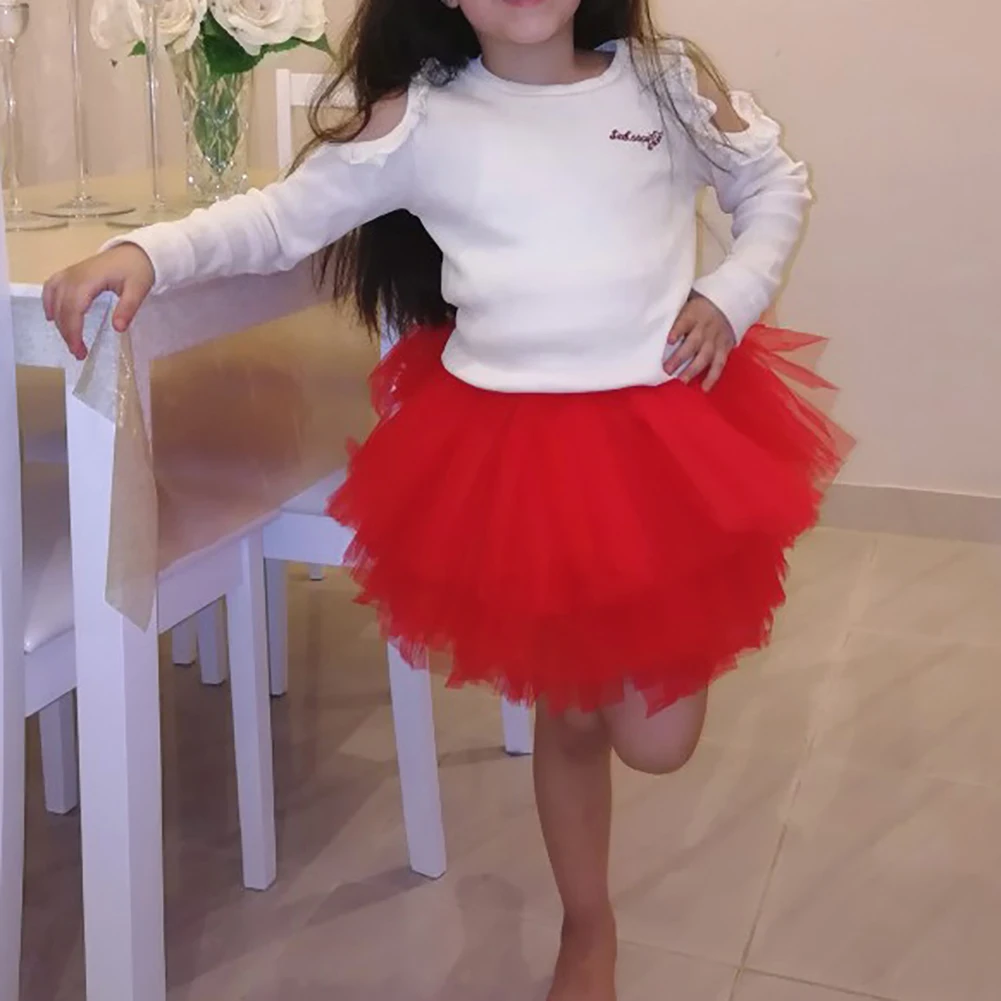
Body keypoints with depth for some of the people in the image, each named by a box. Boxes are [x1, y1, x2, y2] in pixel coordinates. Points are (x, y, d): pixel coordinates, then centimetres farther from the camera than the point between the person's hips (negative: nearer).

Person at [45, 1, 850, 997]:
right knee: (571, 716, 12)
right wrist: (144, 252, -15)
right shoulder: (422, 120, -2)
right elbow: (282, 216, 0)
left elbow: (774, 184, 15)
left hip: (669, 425, 1)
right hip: (507, 441, 0)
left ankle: (663, 636, 40)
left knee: (656, 738, 2)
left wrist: (733, 296, -1)